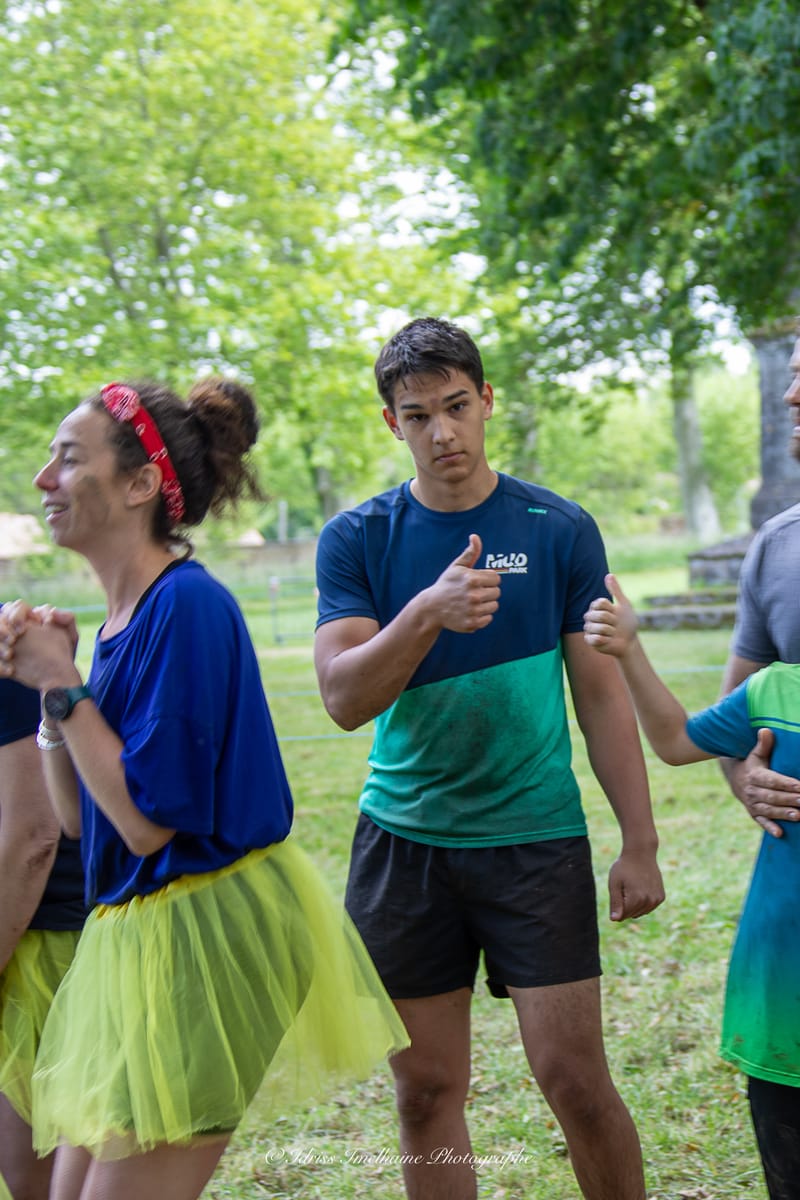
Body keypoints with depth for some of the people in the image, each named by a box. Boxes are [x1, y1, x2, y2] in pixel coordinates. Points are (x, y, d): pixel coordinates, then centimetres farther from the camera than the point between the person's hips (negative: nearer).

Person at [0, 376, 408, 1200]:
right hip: (139, 937, 9)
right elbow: (77, 817, 11)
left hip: (204, 938, -9)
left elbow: (148, 821, -21)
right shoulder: (122, 615, 9)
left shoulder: (186, 606, -18)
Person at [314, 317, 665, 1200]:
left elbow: (602, 696, 3)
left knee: (575, 1082, -2)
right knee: (426, 1094, 7)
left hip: (535, 835, -1)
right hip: (403, 840, 1)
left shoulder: (559, 530, -1)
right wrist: (426, 613, -28)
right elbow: (343, 699, -11)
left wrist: (639, 844, -1)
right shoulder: (358, 539, 0)